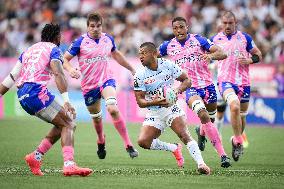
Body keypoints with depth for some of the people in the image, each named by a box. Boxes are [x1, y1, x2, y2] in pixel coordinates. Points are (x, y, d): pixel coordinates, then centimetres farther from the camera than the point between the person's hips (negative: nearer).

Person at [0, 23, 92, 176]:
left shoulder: (29, 50, 26)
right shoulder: (53, 49, 3)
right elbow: (58, 74, -13)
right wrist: (66, 100, -21)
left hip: (22, 95, 8)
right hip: (36, 92, -8)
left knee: (62, 124, 16)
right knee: (68, 125, -6)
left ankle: (36, 157, 9)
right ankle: (69, 165, -25)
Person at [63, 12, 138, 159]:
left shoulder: (108, 39, 2)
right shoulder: (80, 42, -8)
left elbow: (116, 54, 23)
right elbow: (64, 59, -7)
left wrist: (132, 69, 30)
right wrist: (70, 70, -29)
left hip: (106, 80, 0)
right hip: (89, 85, 0)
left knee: (113, 109, -25)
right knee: (96, 118, 14)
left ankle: (128, 145, -23)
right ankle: (101, 142, 45)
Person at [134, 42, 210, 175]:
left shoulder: (168, 65, -8)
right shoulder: (139, 76, -9)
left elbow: (186, 80, 0)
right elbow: (140, 101, -9)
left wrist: (178, 90, -21)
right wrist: (153, 102, -30)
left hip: (171, 107, -2)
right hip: (154, 113, 2)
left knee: (184, 135, -23)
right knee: (143, 141, -15)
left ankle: (201, 164, -28)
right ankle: (174, 149, 7)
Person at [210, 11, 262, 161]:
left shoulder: (245, 38, 5)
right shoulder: (215, 39, 6)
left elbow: (258, 55, 13)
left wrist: (249, 60, -7)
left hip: (243, 81, 2)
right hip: (225, 80, -2)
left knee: (242, 115, 9)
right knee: (235, 106, -28)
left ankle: (236, 140, 36)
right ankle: (239, 143, -18)